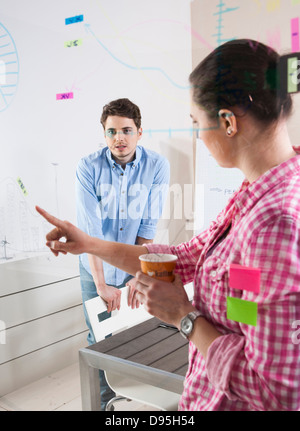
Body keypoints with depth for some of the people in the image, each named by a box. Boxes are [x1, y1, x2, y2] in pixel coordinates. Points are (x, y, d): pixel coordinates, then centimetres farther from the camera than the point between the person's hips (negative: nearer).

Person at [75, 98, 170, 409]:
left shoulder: (157, 167, -12)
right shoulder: (88, 168, -15)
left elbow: (148, 226, -12)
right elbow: (90, 229, -21)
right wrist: (101, 284, -24)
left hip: (133, 267, 1)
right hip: (96, 270, 0)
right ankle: (106, 398, 31)